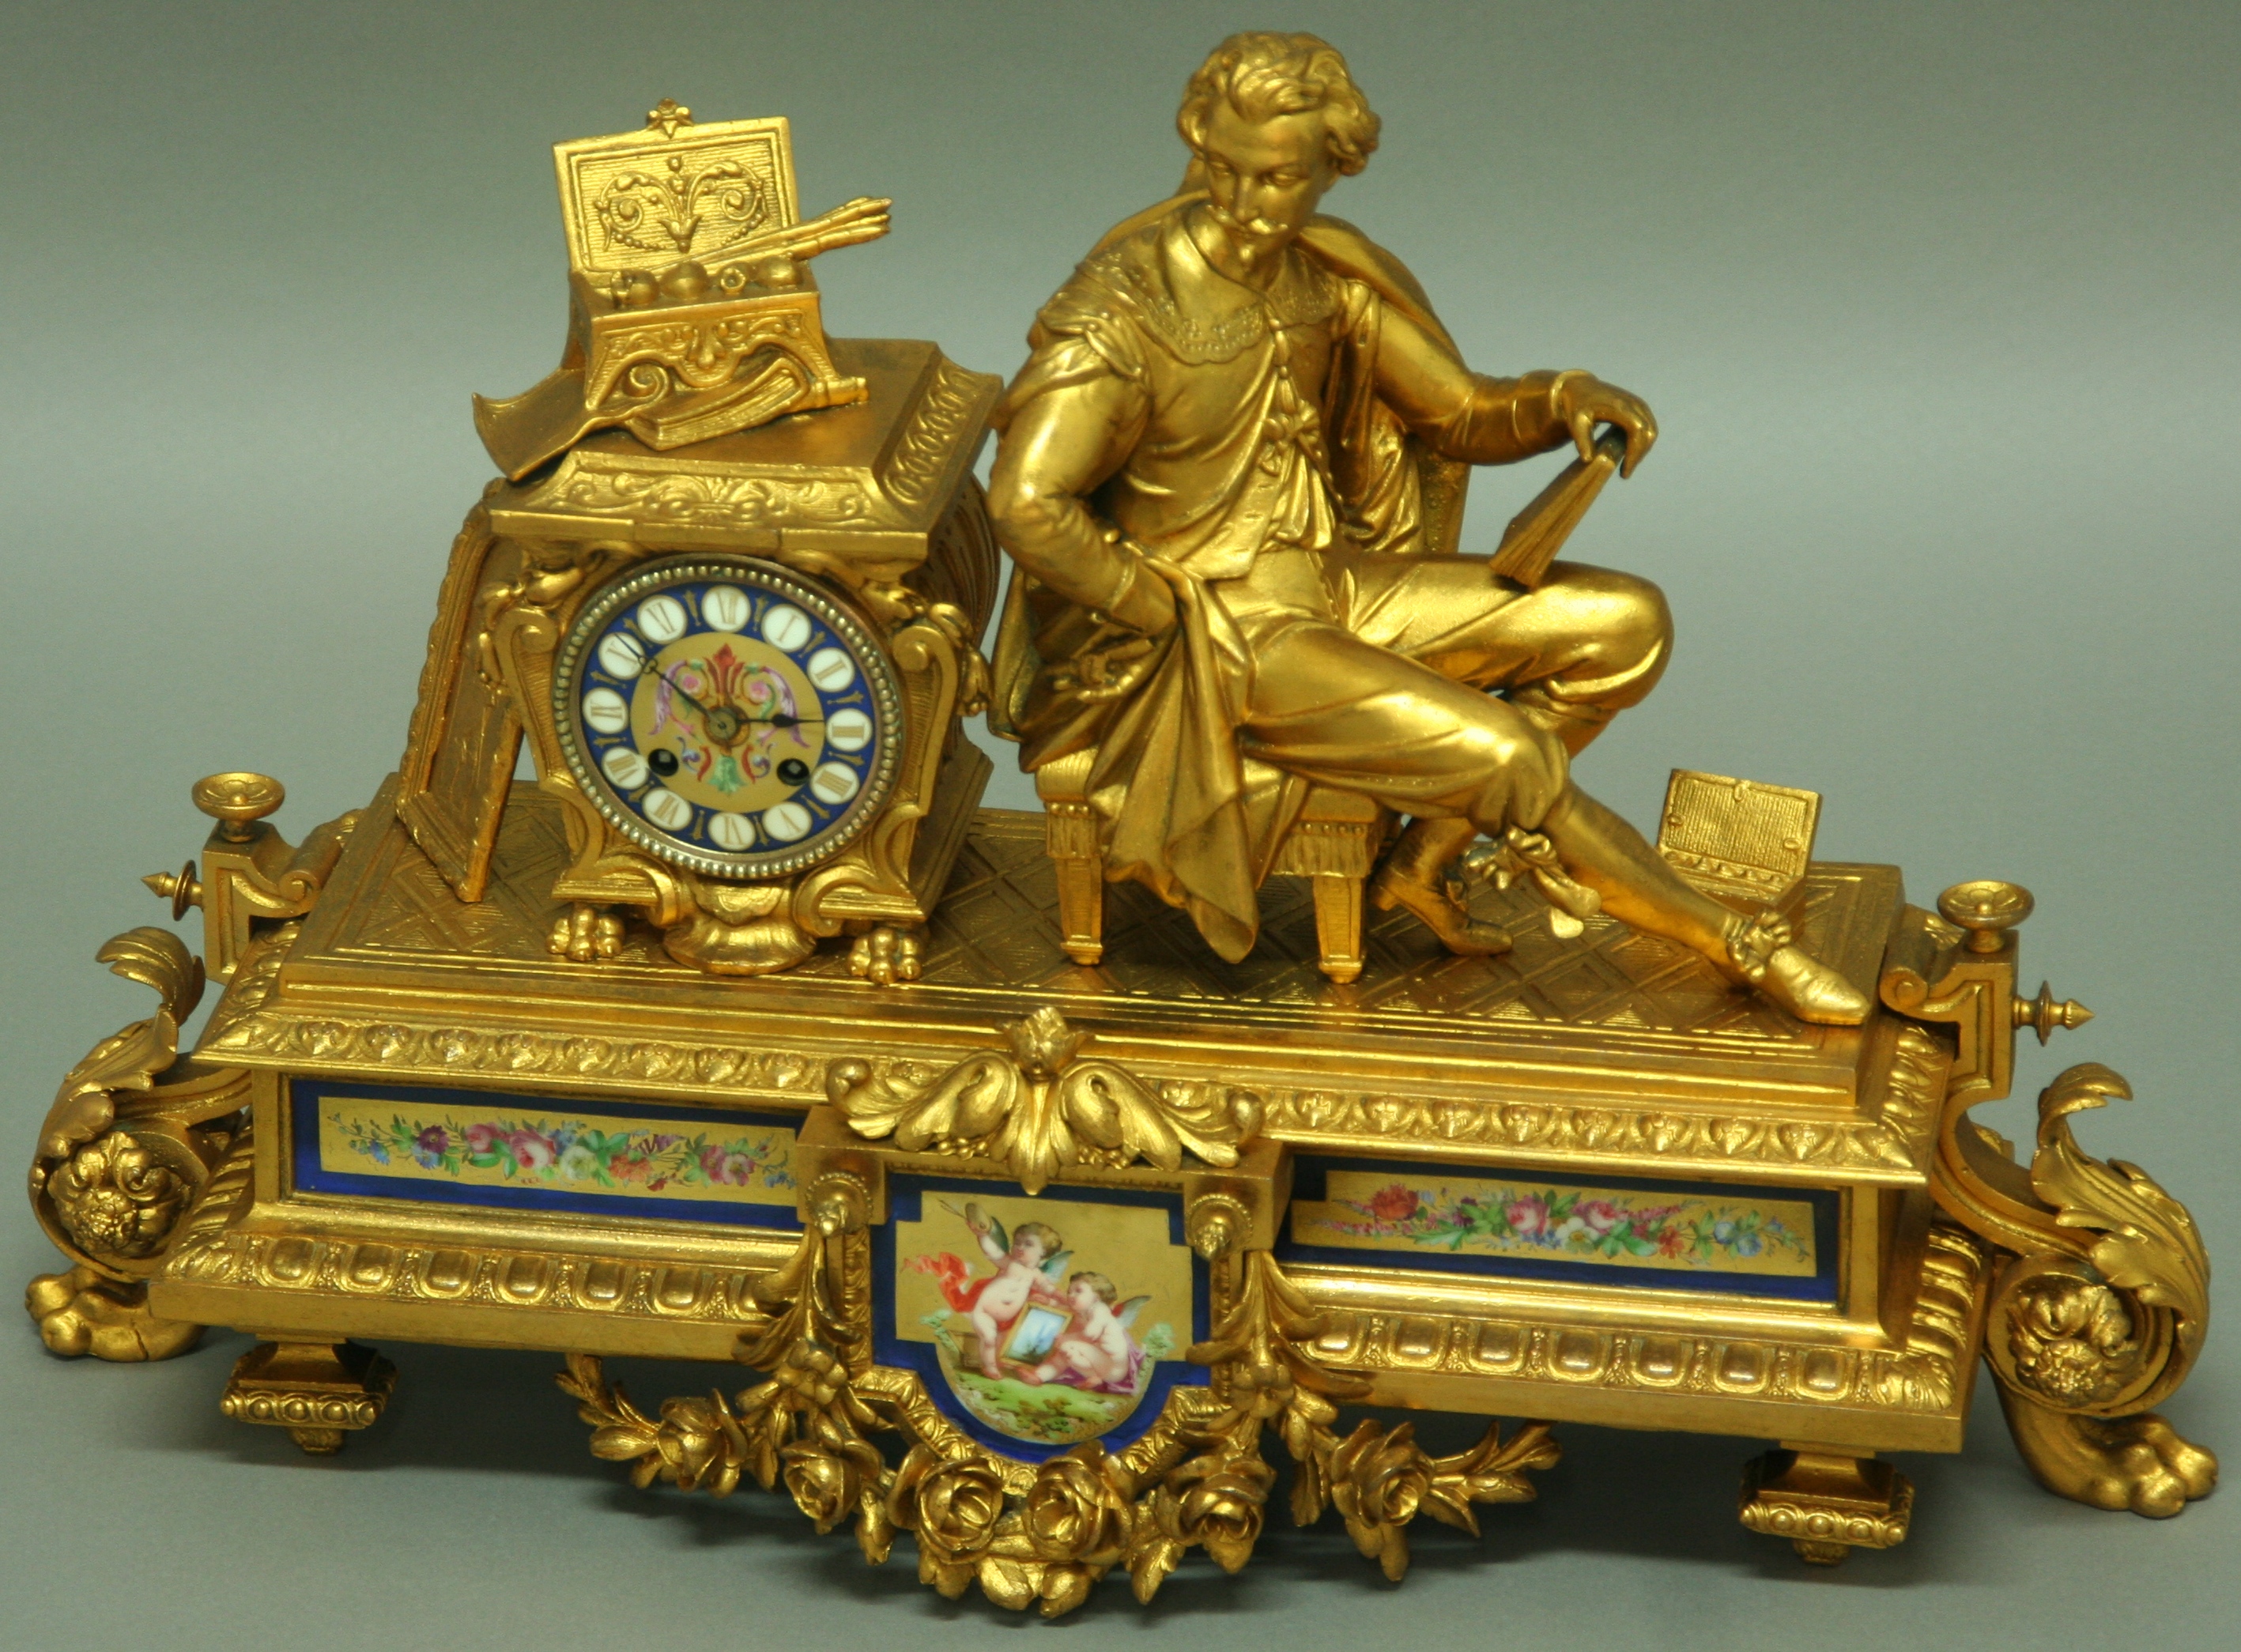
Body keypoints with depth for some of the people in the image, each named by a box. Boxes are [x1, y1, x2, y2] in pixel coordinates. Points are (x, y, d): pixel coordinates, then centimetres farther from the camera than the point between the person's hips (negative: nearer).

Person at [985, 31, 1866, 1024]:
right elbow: (1027, 505, -28)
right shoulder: (1124, 308, -19)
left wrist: (1565, 401, -11)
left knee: (1624, 624, -1)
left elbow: (1461, 412, 11)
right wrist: (1181, 620, -19)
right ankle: (1731, 943, -2)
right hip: (1221, 635, -8)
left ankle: (1423, 862, 1)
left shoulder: (1325, 275, 3)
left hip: (1334, 586, 8)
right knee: (1504, 750, -22)